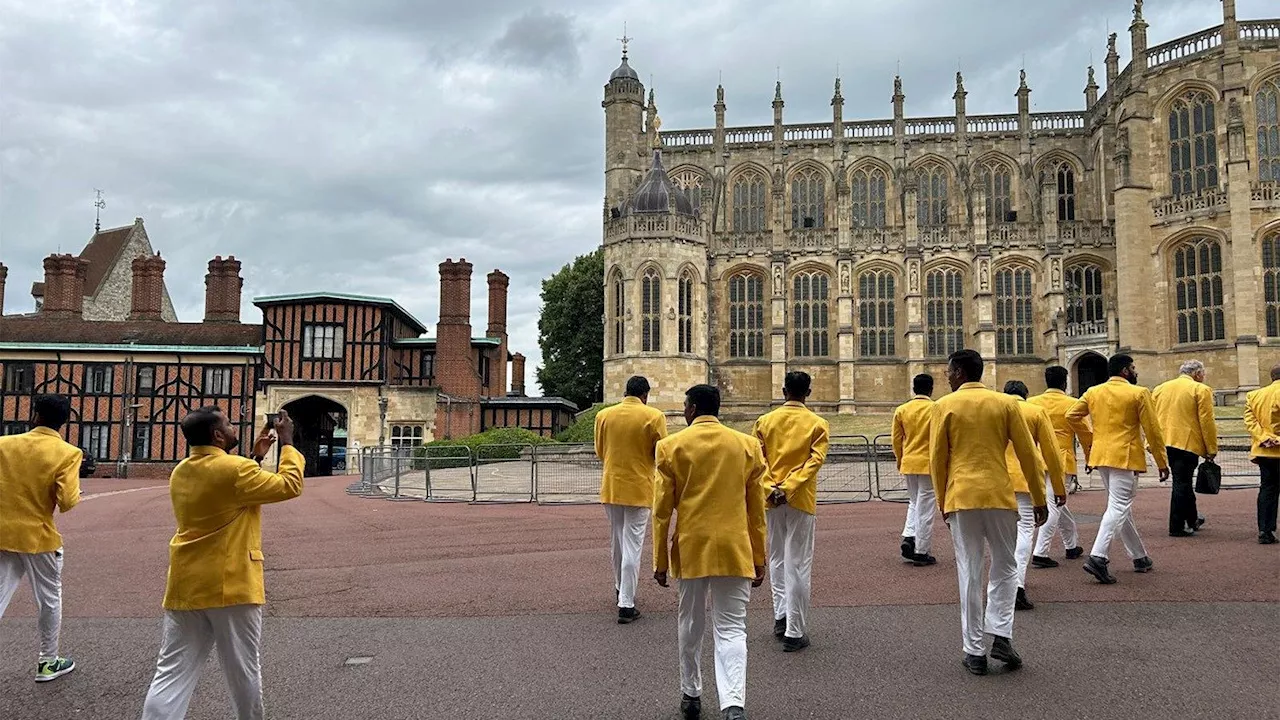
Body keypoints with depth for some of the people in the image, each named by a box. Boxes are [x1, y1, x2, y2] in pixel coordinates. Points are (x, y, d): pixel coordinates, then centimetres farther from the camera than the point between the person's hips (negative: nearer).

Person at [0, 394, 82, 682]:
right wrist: (76, 494, 3)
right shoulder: (67, 453, -12)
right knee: (49, 600, 14)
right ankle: (47, 662, 25)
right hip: (38, 538, -3)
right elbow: (67, 502, -18)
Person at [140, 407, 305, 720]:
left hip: (185, 587, 7)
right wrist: (287, 443, 1)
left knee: (172, 675, 5)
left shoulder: (180, 472, 9)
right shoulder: (236, 469, -16)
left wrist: (255, 457, 22)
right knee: (243, 670, 11)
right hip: (231, 587, -6)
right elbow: (289, 486, -8)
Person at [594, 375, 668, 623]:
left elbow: (600, 452, 10)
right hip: (639, 489, -4)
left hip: (611, 488, 4)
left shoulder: (603, 415, 1)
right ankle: (626, 605, -2)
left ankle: (621, 590, 36)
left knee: (618, 541, 20)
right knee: (633, 546, -1)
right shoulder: (654, 416, -10)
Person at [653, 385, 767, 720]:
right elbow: (756, 509, 4)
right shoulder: (747, 445, 1)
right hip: (734, 551, 0)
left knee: (691, 625, 17)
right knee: (731, 629, 3)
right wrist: (759, 559, 12)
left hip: (690, 550, 0)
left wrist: (660, 560, 6)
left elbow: (662, 510, -2)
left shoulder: (672, 446, -3)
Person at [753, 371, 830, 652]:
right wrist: (788, 489, -18)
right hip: (801, 501, -3)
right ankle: (795, 632, 3)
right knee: (798, 565, 0)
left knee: (777, 559, 19)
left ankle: (781, 617, 21)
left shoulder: (765, 421, 2)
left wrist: (771, 488, -12)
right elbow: (814, 460, -14)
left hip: (771, 500, 3)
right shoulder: (818, 424, -4)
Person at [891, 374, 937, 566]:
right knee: (925, 508, 4)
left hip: (908, 464, 4)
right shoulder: (936, 409, -9)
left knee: (914, 503, 22)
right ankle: (921, 552, 8)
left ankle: (908, 538, 5)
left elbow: (896, 439, 6)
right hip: (929, 464, -4)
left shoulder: (902, 410, 2)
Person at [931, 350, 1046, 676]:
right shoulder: (1005, 403, 4)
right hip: (1000, 495, 1)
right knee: (1005, 567, 18)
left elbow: (937, 459, 0)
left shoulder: (945, 406, -1)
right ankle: (1000, 635, 6)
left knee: (969, 573, 5)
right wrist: (1038, 499, 13)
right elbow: (1028, 454, 5)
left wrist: (942, 503, 11)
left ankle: (975, 651, 9)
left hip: (960, 497, -1)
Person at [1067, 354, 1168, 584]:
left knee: (1122, 506, 17)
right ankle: (1098, 557, -21)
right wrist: (1162, 463, 2)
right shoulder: (1139, 393, -6)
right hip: (1125, 457, -6)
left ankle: (1140, 558, 28)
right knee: (1118, 507, -8)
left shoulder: (1093, 392, 8)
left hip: (1100, 455, 6)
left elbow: (1072, 415, 5)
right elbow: (1152, 430, -5)